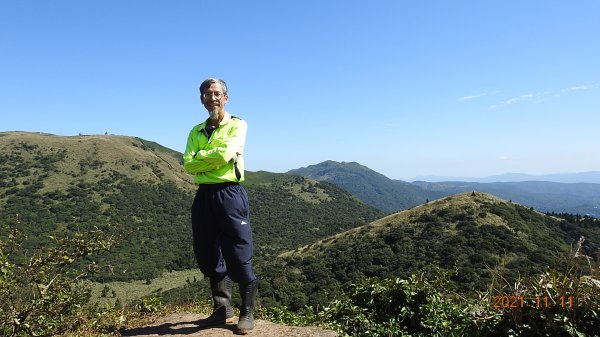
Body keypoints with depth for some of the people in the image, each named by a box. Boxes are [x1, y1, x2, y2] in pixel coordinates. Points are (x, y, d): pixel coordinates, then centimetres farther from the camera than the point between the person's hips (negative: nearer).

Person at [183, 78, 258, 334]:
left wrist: (201, 156, -2)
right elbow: (188, 164, 0)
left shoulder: (237, 125, 0)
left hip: (229, 194, -6)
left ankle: (247, 312, 12)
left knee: (239, 256, -3)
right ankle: (222, 309, 28)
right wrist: (214, 157, -10)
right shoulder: (196, 131, 15)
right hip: (204, 196, 6)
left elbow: (225, 155, -17)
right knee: (209, 256, 12)